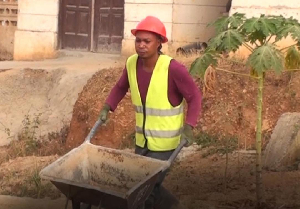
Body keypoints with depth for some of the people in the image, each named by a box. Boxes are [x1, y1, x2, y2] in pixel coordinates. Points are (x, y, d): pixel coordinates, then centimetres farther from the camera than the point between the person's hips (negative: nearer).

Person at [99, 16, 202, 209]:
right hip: (142, 139, 6)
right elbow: (121, 87, 13)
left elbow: (194, 96, -13)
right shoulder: (132, 63, -7)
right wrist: (107, 107, 0)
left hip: (165, 142, -6)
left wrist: (189, 126, -25)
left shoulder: (173, 68, -23)